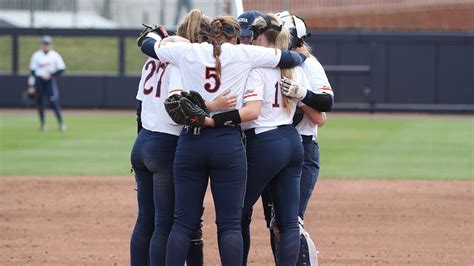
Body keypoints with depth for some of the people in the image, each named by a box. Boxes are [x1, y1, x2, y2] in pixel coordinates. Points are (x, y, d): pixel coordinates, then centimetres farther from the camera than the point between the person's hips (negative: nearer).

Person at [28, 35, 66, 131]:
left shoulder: (55, 55, 1)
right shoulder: (36, 55, 4)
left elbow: (61, 69, 1)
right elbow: (32, 71, 4)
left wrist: (51, 75, -12)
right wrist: (31, 86, 0)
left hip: (50, 80, -2)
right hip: (39, 80, 2)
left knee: (54, 102, -13)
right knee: (40, 102, 4)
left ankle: (61, 123, -13)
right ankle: (42, 123, 16)